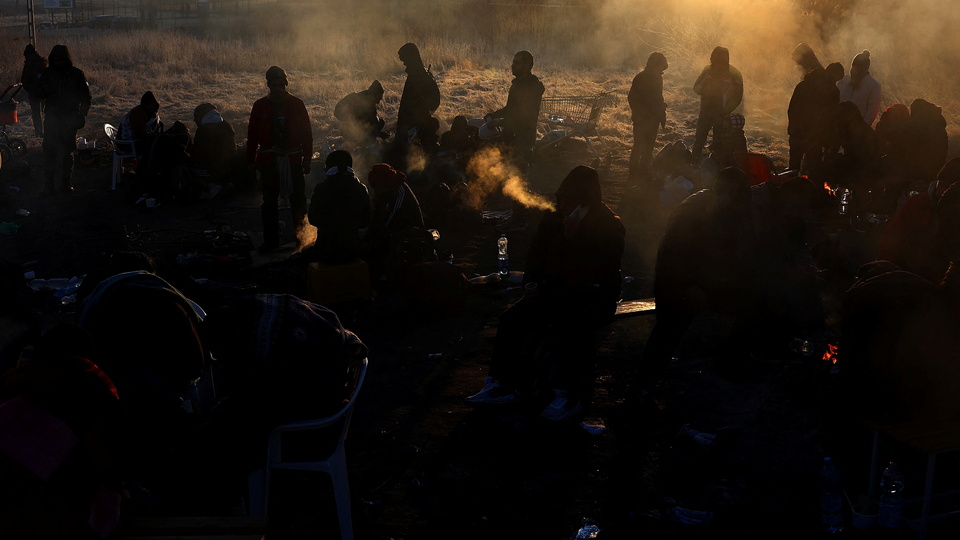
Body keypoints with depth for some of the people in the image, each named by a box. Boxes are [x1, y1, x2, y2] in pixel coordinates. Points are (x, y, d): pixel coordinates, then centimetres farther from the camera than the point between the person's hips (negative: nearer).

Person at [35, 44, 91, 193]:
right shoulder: (47, 73, 4)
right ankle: (49, 182, 0)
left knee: (67, 152, 6)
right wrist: (44, 90, -13)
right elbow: (38, 94, 11)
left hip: (69, 120, -1)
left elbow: (86, 97, 5)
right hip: (51, 118, 1)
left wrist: (82, 115, -4)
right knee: (49, 151, -5)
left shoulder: (77, 75, -1)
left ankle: (66, 182, 13)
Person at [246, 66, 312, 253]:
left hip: (293, 159, -1)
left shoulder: (297, 104, 4)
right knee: (270, 201, 3)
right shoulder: (260, 106, 5)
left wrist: (307, 159, 2)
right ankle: (271, 239, 10)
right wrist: (251, 159, 5)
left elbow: (306, 132, 6)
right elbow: (253, 134, 8)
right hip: (268, 159, 1)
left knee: (297, 198, 1)